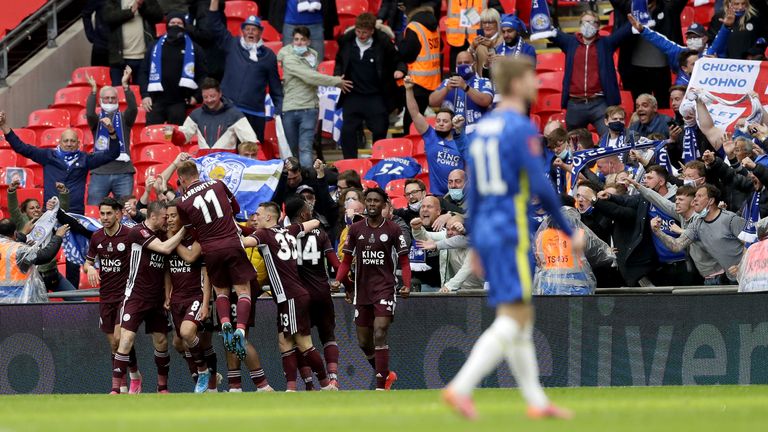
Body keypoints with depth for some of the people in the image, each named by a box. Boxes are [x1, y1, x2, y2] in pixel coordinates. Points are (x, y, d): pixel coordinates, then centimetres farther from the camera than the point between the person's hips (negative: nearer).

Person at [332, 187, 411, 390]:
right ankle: (386, 375, 32)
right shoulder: (356, 229, 8)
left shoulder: (393, 229, -1)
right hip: (362, 289, 5)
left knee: (379, 336, -17)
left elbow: (404, 261, 1)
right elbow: (347, 260, 14)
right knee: (364, 342, 9)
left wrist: (407, 285, -14)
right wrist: (338, 280, -3)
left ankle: (381, 386, -16)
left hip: (385, 288, -5)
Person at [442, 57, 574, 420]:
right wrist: (569, 231, -6)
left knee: (521, 320, 13)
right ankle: (460, 388, -21)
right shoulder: (521, 128, -12)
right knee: (513, 320, -10)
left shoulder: (482, 128, 13)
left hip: (486, 232, 9)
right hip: (512, 234, -9)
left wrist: (475, 247, 21)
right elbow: (541, 187, -16)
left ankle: (536, 401, 16)